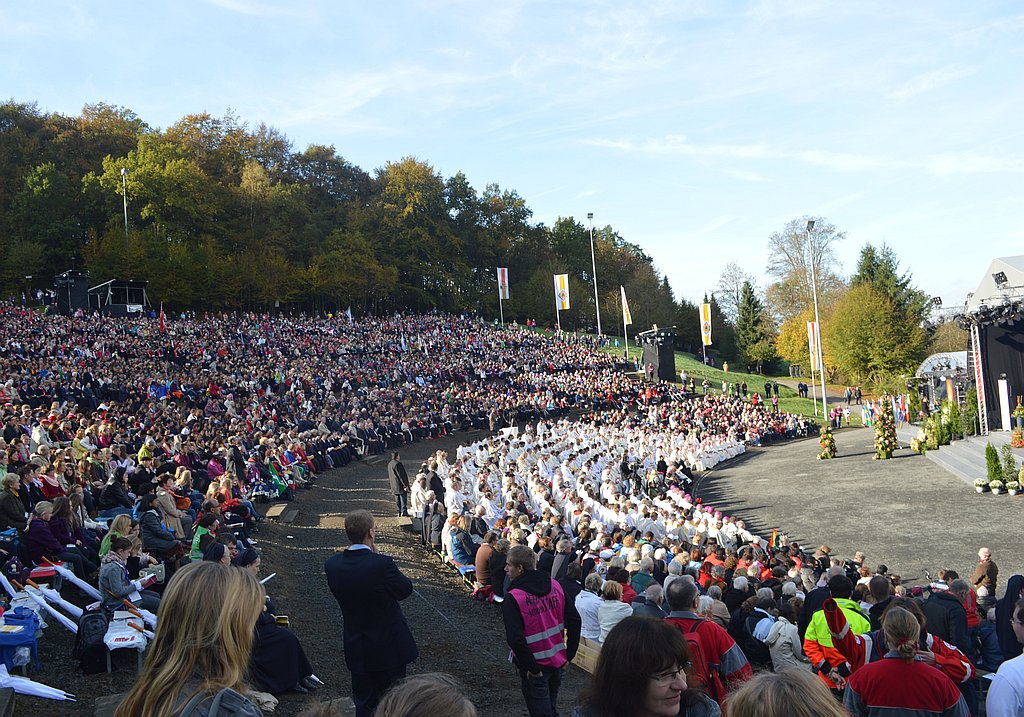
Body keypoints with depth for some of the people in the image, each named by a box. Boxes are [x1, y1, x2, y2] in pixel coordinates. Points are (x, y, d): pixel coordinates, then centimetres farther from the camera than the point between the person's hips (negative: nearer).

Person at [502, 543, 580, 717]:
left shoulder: (513, 598, -20)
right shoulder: (555, 586, -2)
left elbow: (515, 639, -27)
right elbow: (574, 620, -1)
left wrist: (531, 667, -17)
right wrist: (568, 655, 5)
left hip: (534, 669, -6)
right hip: (558, 662, 6)